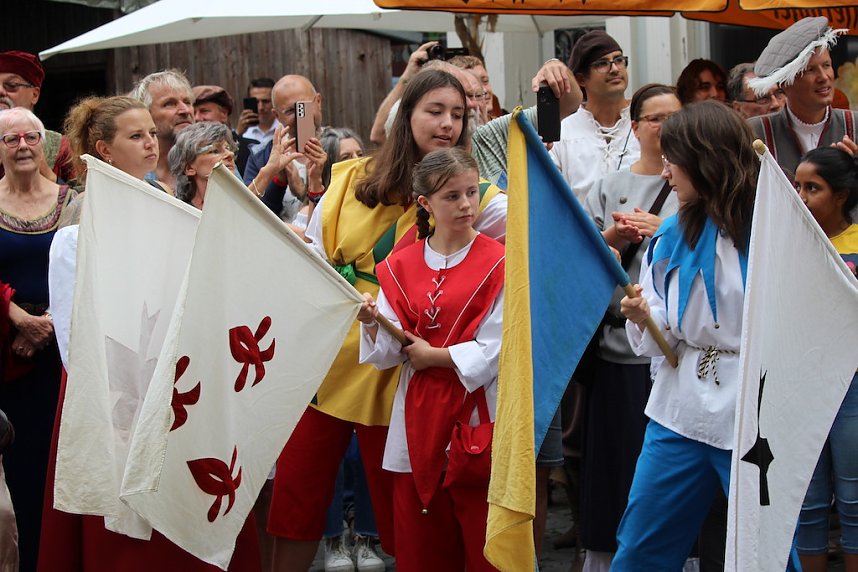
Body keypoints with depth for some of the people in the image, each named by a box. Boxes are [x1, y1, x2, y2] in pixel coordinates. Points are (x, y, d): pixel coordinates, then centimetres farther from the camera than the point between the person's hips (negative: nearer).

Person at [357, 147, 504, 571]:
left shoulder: (497, 264, -4)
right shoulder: (401, 266, 7)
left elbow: (493, 351, -9)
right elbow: (389, 353, 2)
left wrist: (434, 355, -8)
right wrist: (371, 322, -16)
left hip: (476, 414, -4)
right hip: (418, 417, 4)